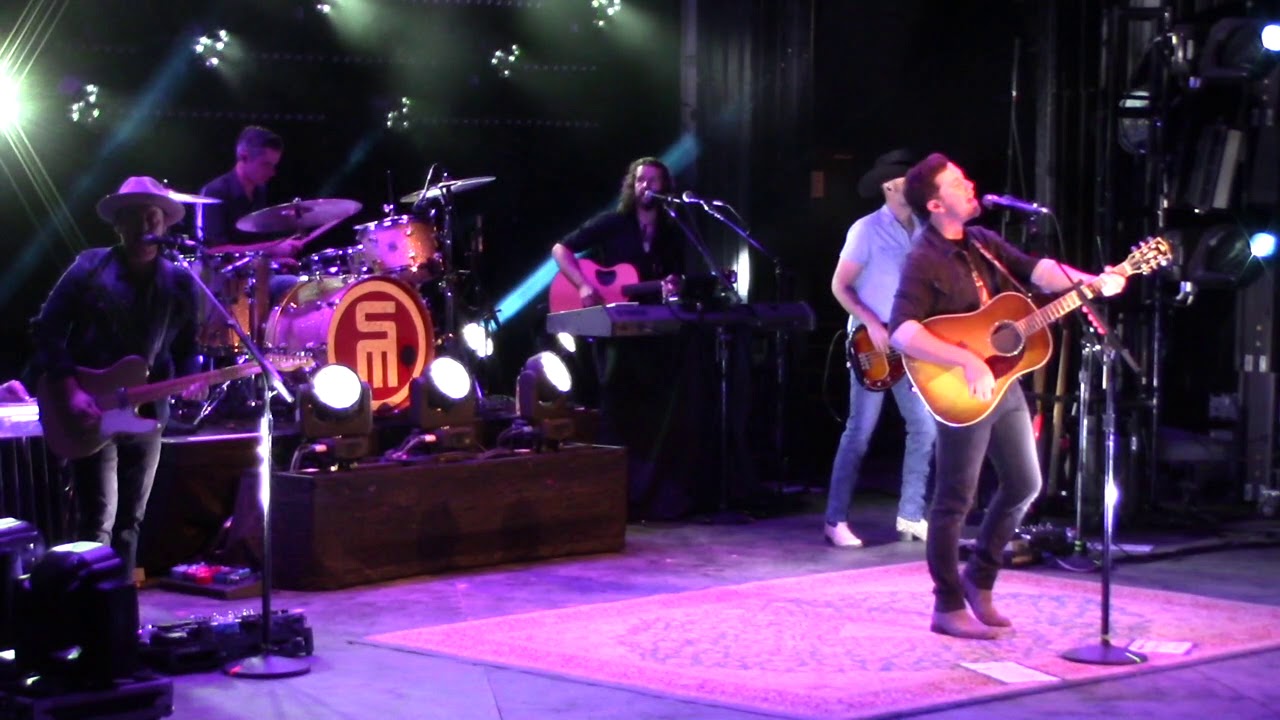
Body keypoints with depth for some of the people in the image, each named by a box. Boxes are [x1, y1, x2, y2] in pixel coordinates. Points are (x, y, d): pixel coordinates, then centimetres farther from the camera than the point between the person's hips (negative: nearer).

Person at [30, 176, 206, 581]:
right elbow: (46, 331, -6)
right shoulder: (89, 269, -5)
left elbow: (185, 348, 12)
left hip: (146, 414, 4)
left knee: (129, 522, 11)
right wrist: (70, 393, -16)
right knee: (97, 522, -10)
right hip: (91, 414, -4)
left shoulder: (180, 284, 6)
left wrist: (188, 380, -10)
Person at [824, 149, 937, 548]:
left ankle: (910, 516, 14)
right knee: (860, 432, -5)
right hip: (873, 345, -6)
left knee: (925, 427, 4)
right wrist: (871, 324, -18)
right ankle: (836, 521, 1)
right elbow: (839, 285, -9)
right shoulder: (867, 230, -9)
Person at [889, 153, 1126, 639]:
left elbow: (1035, 270, 0)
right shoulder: (924, 261, -15)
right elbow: (902, 332, -25)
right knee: (955, 501, 0)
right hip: (963, 396, -8)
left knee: (1025, 484, 15)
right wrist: (968, 360, -31)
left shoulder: (984, 243, 10)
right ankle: (949, 608, 11)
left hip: (1003, 383, 8)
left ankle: (978, 579, 29)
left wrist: (1090, 282, -16)